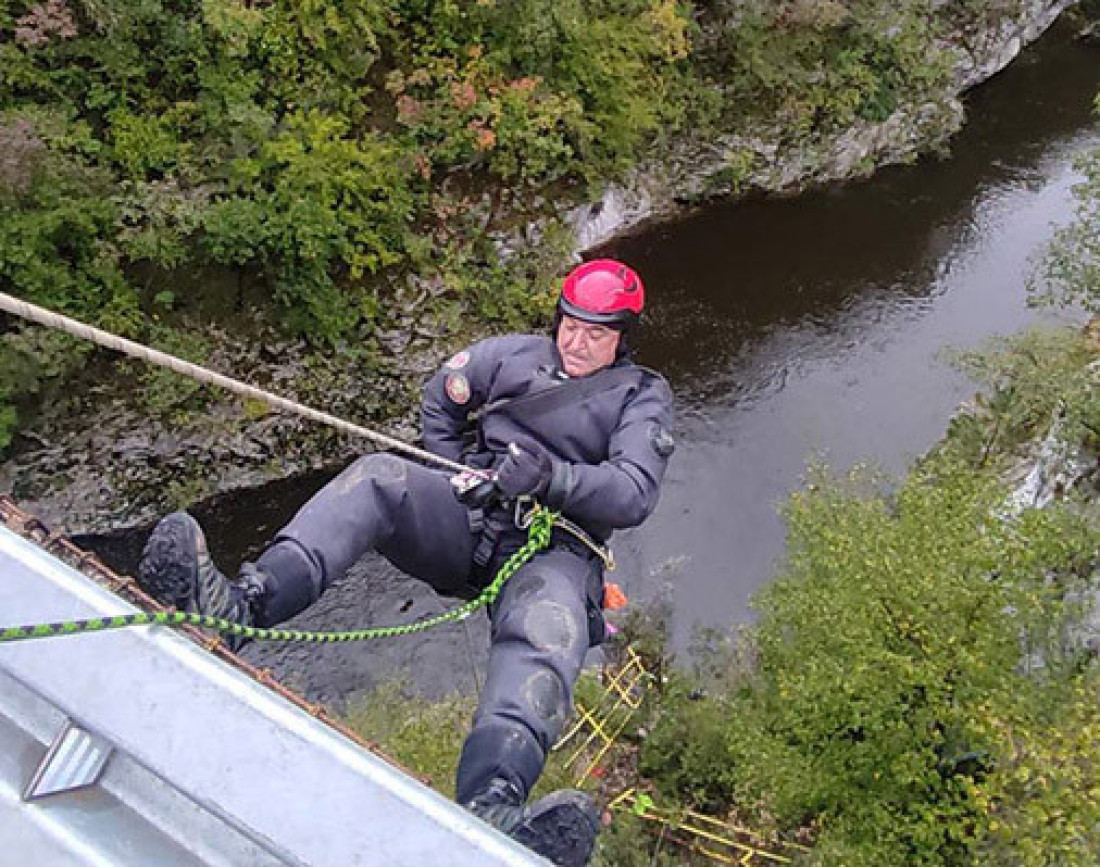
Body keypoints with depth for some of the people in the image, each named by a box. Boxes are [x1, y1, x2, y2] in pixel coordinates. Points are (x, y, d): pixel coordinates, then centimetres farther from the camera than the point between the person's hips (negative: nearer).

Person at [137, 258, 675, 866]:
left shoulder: (642, 396, 9)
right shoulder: (515, 354, 18)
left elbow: (634, 494, -6)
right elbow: (439, 401, 27)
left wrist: (551, 476, -22)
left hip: (554, 548, -3)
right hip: (469, 518, 4)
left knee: (546, 624, -39)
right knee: (377, 478, -26)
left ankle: (488, 805, -68)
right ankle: (239, 603, -50)